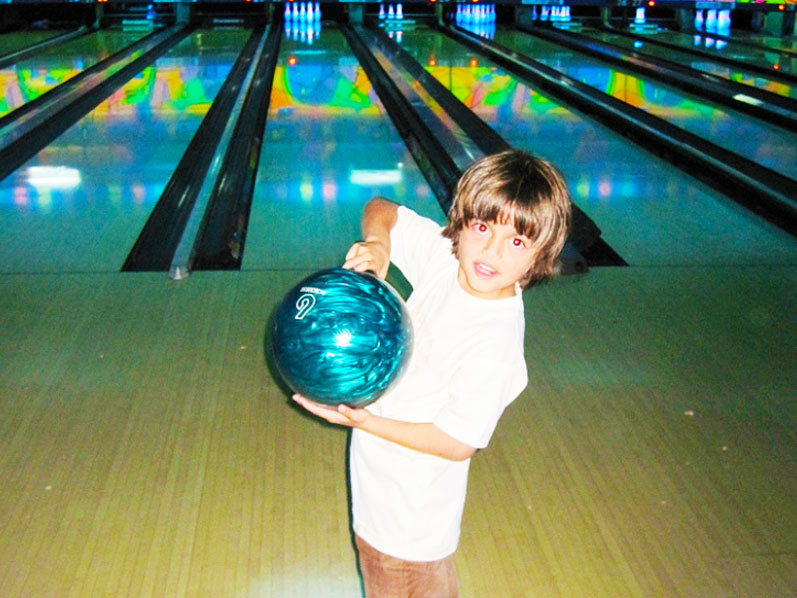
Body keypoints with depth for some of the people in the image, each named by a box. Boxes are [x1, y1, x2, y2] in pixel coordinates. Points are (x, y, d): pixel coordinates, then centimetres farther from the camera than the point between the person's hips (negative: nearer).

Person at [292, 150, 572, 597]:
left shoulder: (494, 345, -33)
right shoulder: (442, 251, -16)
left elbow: (457, 444, -26)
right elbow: (381, 209, 0)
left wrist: (365, 421, -28)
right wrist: (378, 244, -22)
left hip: (414, 497, -7)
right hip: (381, 464, 7)